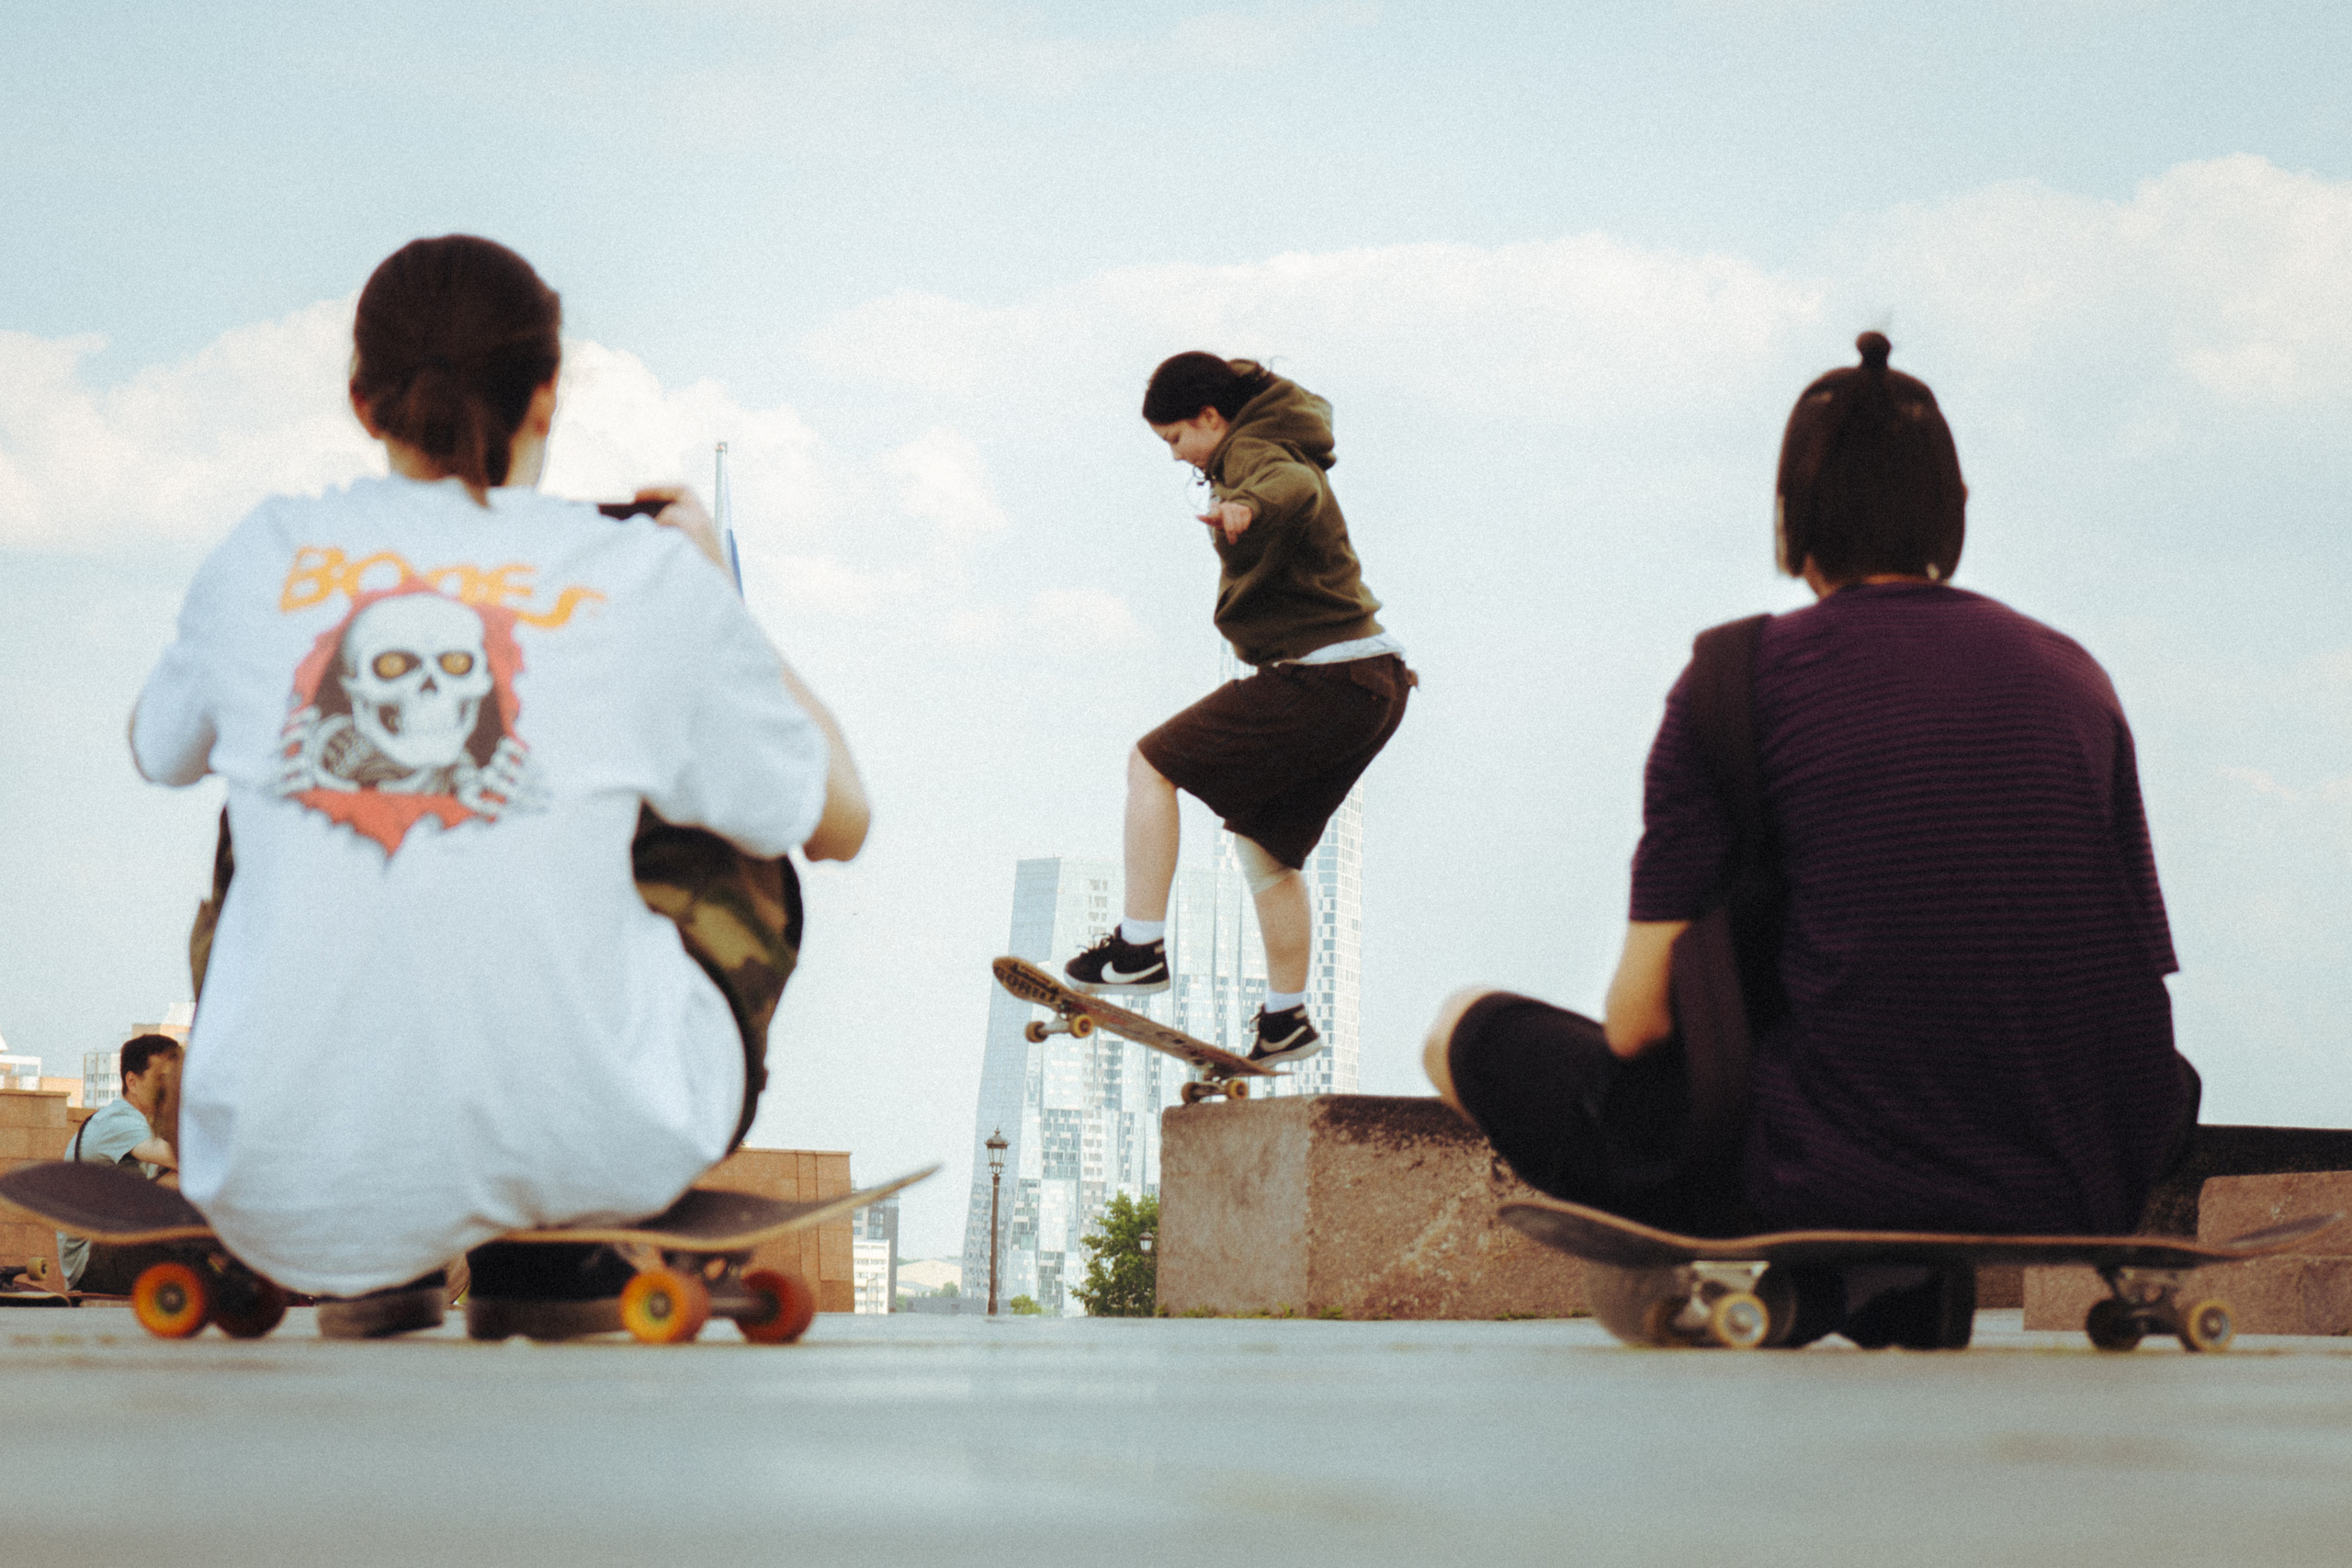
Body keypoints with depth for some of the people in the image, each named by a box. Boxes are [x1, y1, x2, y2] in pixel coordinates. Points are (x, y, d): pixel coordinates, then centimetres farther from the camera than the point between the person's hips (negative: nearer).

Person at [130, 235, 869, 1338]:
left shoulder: (266, 557, 5)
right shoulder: (649, 578, -1)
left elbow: (157, 749, 27)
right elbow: (838, 821, 12)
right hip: (585, 1154, -1)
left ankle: (369, 1280, 28)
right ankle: (549, 1262, 24)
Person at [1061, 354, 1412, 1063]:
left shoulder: (1251, 453, -12)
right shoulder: (1282, 443, 19)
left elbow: (1295, 487, -38)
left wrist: (1249, 507, -59)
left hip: (1318, 679, -10)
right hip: (1376, 684, 10)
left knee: (1151, 764, -6)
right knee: (1266, 845, 18)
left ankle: (1139, 946, -10)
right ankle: (1286, 1019, 19)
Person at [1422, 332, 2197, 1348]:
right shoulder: (2071, 673, 10)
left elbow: (1639, 1019, -6)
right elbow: (2137, 981, 13)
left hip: (1837, 1179, -4)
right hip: (2082, 1200, 4)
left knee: (1468, 1032, 16)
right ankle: (1924, 1287, 19)